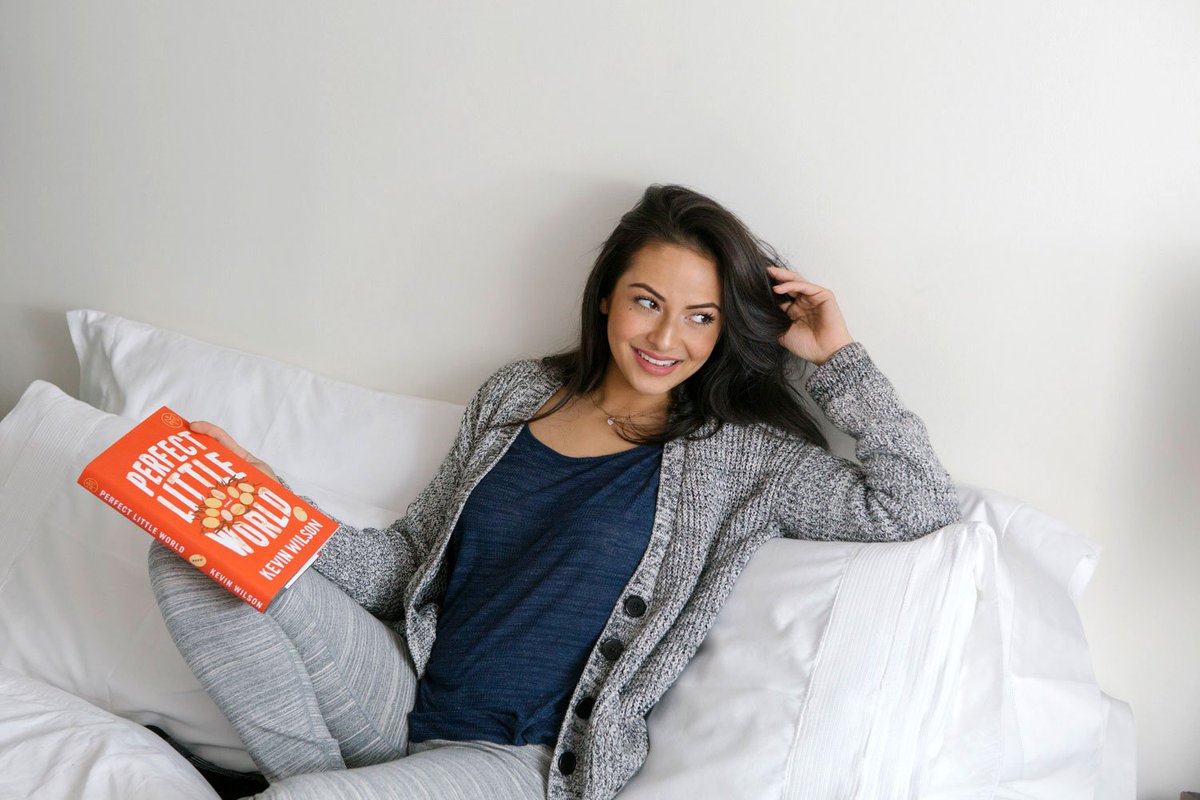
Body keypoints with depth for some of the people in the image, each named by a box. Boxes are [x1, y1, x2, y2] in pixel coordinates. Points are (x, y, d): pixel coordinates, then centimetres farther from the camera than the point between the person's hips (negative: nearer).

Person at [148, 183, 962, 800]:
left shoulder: (736, 454, -5)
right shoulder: (518, 394, 6)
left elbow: (920, 504, -13)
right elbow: (408, 562, 10)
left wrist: (838, 357, -11)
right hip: (402, 695, 5)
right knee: (190, 558, -10)